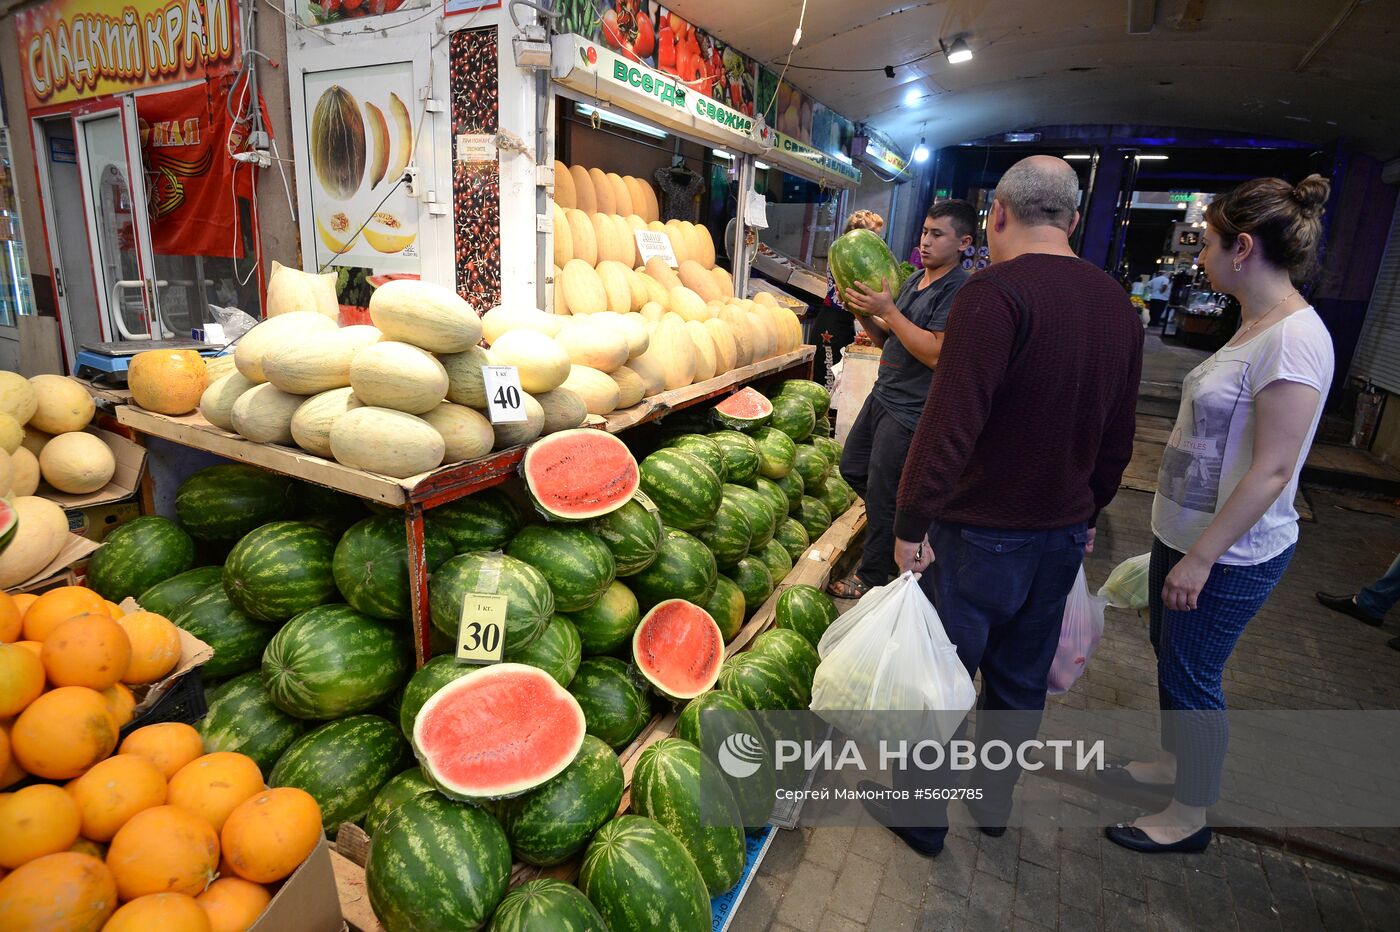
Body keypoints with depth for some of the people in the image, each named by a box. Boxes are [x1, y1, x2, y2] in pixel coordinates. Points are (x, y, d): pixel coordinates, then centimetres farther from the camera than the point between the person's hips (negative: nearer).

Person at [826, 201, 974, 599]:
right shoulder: (913, 281, 11)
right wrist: (862, 312, -3)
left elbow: (935, 354, -26)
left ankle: (872, 577, 17)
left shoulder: (959, 291, -16)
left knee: (880, 496, 0)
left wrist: (887, 310, -23)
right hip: (882, 394, 9)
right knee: (852, 468, 19)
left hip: (911, 411, -9)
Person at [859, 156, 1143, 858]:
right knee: (1022, 679, 22)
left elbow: (949, 424, -26)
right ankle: (995, 800, 43)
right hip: (1064, 534, 7)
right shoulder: (1117, 304, 5)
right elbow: (1119, 437, 12)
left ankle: (922, 816, 30)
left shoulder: (995, 292, -19)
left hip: (981, 535, -7)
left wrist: (910, 525, -17)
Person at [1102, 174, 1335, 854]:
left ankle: (1190, 816, 27)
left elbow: (1272, 471, -24)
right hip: (1187, 531, 9)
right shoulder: (1256, 326, 7)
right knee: (1170, 657, 22)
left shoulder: (1293, 339, -22)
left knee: (1191, 677, 7)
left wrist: (1201, 558, -21)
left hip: (1230, 554, -9)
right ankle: (1172, 762, 44)